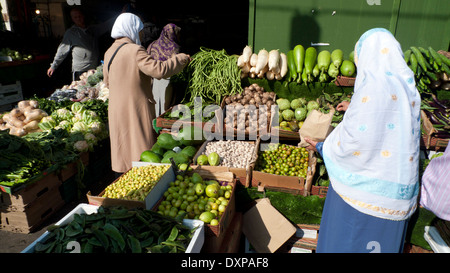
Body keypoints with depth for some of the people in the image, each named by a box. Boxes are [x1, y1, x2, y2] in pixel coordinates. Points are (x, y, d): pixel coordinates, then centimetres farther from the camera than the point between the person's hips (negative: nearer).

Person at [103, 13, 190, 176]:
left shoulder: (109, 52, 8)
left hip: (116, 110, 8)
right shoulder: (135, 51, -16)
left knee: (122, 148, 17)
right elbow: (159, 70, -24)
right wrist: (181, 59, -11)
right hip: (136, 111, -8)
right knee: (140, 147, 2)